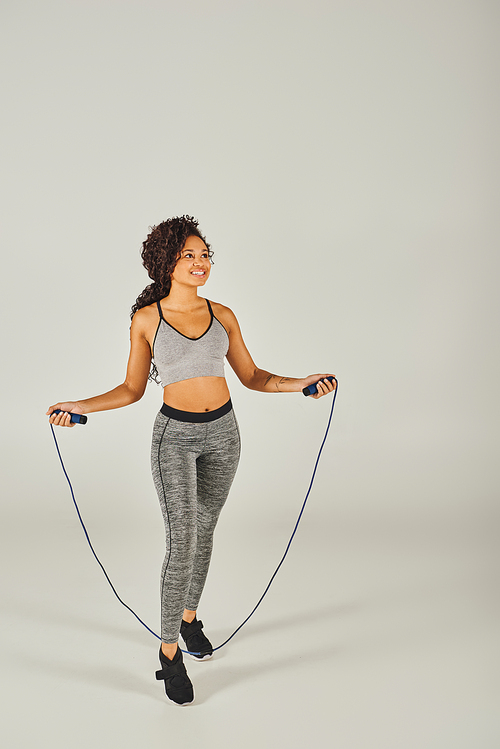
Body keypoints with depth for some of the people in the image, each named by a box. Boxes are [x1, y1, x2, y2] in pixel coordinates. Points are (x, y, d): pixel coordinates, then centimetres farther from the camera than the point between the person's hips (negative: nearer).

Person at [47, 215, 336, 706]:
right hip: (175, 435, -3)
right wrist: (79, 407, -11)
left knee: (203, 532, 16)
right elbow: (132, 389, 1)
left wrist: (302, 383, -6)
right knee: (181, 543, -9)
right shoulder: (146, 319, -4)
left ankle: (189, 619, 37)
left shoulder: (222, 315, 3)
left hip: (223, 432, 4)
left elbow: (252, 377, 7)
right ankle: (169, 651, 6)